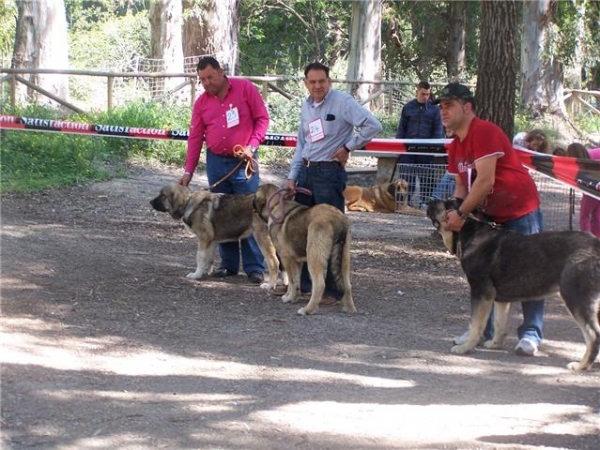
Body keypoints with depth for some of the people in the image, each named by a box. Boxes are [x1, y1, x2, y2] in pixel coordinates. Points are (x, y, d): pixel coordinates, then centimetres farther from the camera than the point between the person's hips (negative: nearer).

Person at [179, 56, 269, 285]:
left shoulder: (245, 88, -5)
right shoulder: (202, 102, 6)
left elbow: (262, 118, -2)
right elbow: (195, 137, 7)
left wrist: (251, 146, -14)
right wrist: (189, 171, 3)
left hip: (243, 162, -4)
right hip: (216, 162, 4)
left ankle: (255, 267, -2)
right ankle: (228, 264, 16)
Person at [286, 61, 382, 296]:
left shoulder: (342, 101, -10)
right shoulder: (306, 106, 13)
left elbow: (372, 125, -19)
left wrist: (347, 147, -13)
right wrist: (292, 176, 13)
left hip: (329, 173, -8)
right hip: (306, 171, 8)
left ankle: (333, 289, 0)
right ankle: (302, 283, 22)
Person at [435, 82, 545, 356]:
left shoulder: (485, 133, -22)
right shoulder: (456, 146, 6)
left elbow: (485, 181, -28)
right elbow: (462, 185, 8)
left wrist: (461, 213, -23)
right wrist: (453, 213, -11)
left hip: (520, 210, -9)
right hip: (488, 215, 9)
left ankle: (531, 333, -5)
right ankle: (482, 329, 14)